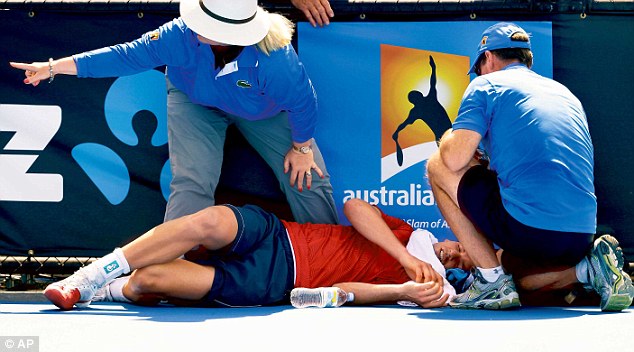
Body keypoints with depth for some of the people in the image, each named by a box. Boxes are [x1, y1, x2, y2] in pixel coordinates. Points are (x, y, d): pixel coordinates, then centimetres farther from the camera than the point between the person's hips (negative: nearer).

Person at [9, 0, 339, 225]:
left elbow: (302, 101, -27)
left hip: (264, 111, 0)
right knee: (192, 181, -20)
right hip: (195, 102, 0)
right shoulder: (183, 34, -36)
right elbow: (127, 56, -29)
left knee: (307, 176, -2)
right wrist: (53, 67, -30)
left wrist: (301, 147, -11)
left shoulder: (275, 58, -44)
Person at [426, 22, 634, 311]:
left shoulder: (486, 84, 6)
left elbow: (454, 159, -5)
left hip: (527, 230, -7)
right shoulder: (566, 93, 25)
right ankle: (590, 266, 5)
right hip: (581, 238, 7)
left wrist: (448, 138, 19)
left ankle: (491, 279, 4)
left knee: (438, 166, 13)